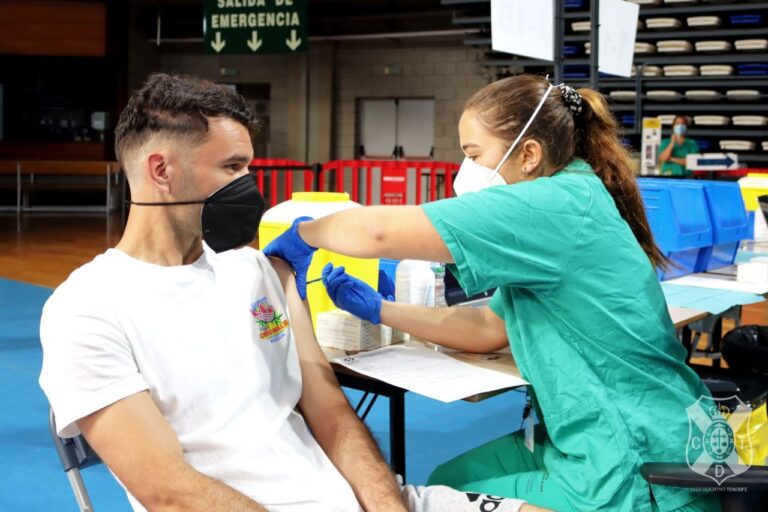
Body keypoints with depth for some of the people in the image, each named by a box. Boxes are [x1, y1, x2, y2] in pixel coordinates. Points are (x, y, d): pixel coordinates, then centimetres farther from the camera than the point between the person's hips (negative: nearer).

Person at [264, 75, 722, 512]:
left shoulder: (560, 205, -22)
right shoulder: (569, 207, 9)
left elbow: (379, 233, -26)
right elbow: (489, 330, 13)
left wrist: (302, 233, -6)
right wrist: (375, 308, 10)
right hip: (595, 447, 9)